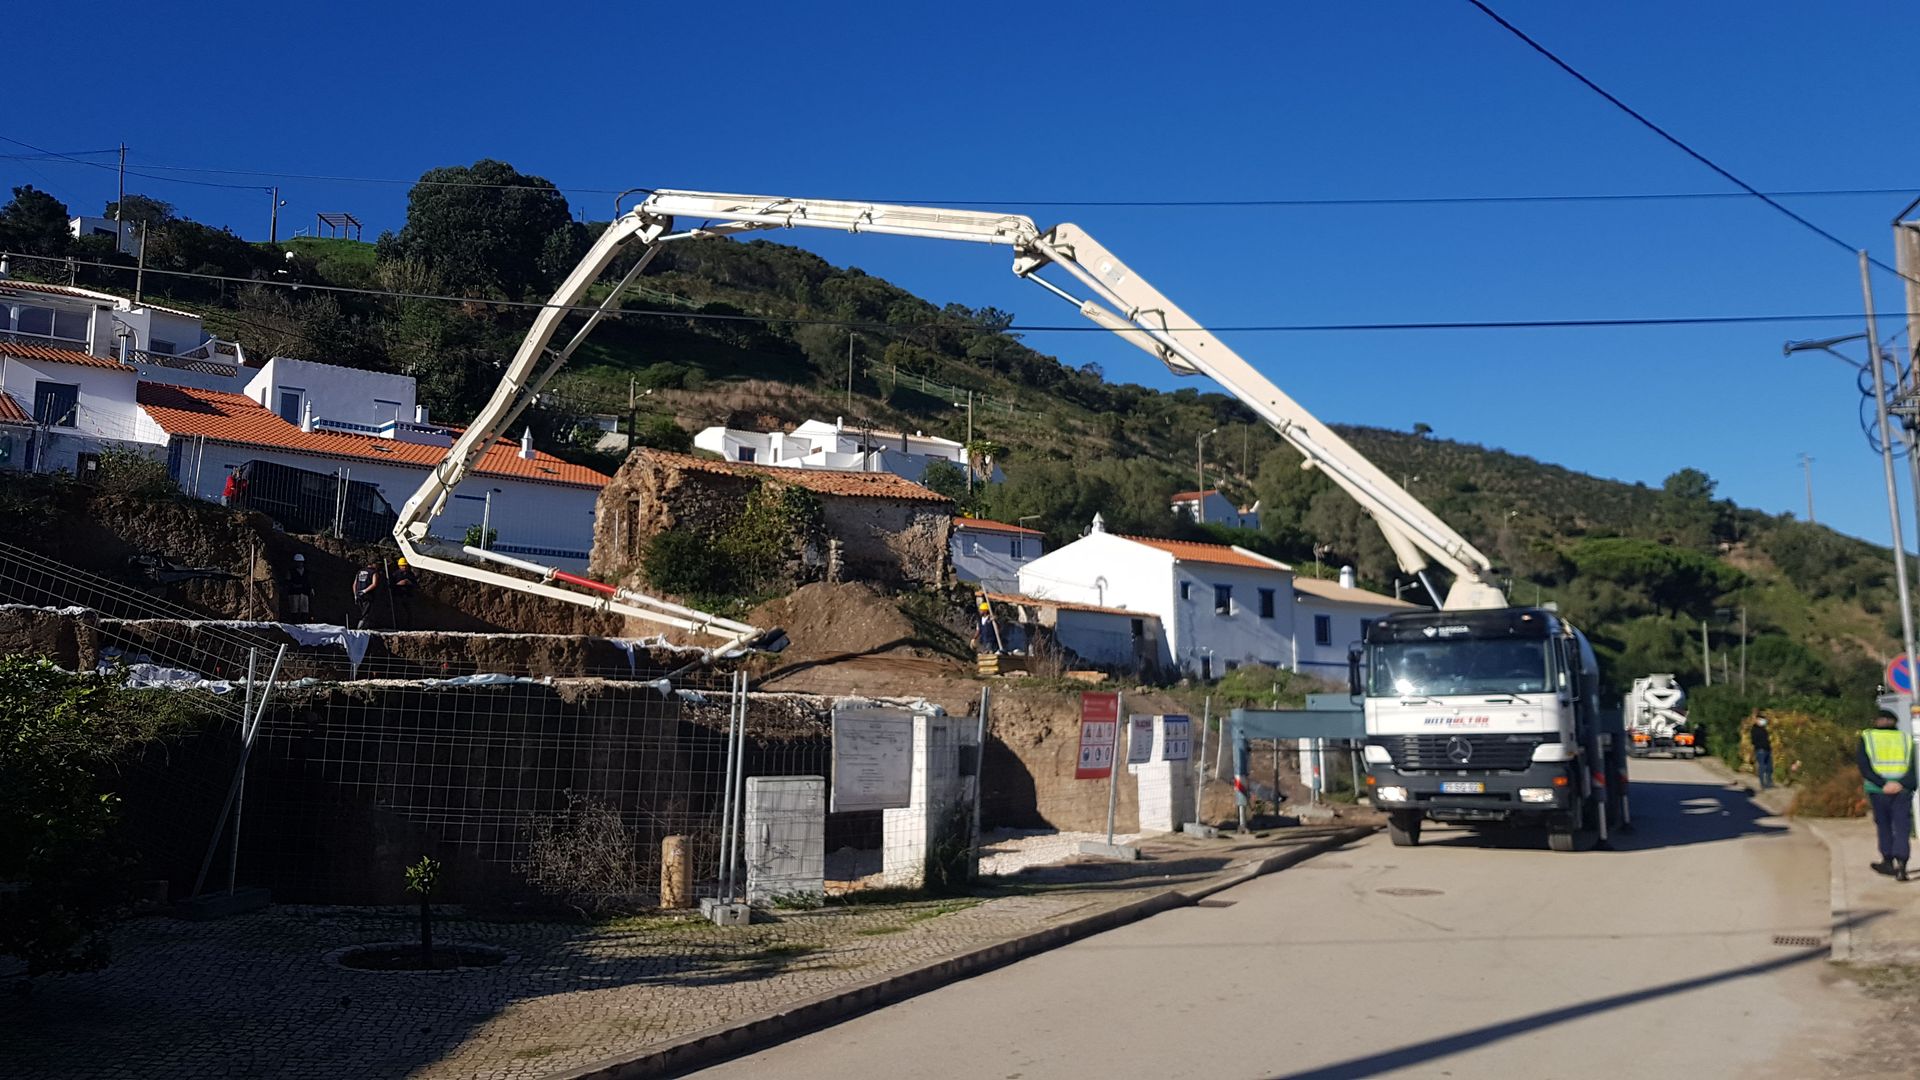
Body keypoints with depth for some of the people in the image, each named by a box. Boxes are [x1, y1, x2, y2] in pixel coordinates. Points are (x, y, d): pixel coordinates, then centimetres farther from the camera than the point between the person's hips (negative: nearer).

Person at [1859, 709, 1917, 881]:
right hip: (1902, 790, 0)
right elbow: (1913, 768, -2)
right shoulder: (1905, 738, 10)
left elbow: (1865, 768, -7)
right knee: (1902, 828, 0)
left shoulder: (1867, 737, 6)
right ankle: (1901, 863, -14)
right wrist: (1903, 784, -14)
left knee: (1884, 826, 15)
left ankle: (1888, 862, 21)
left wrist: (1883, 784, -14)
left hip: (1878, 790, 0)